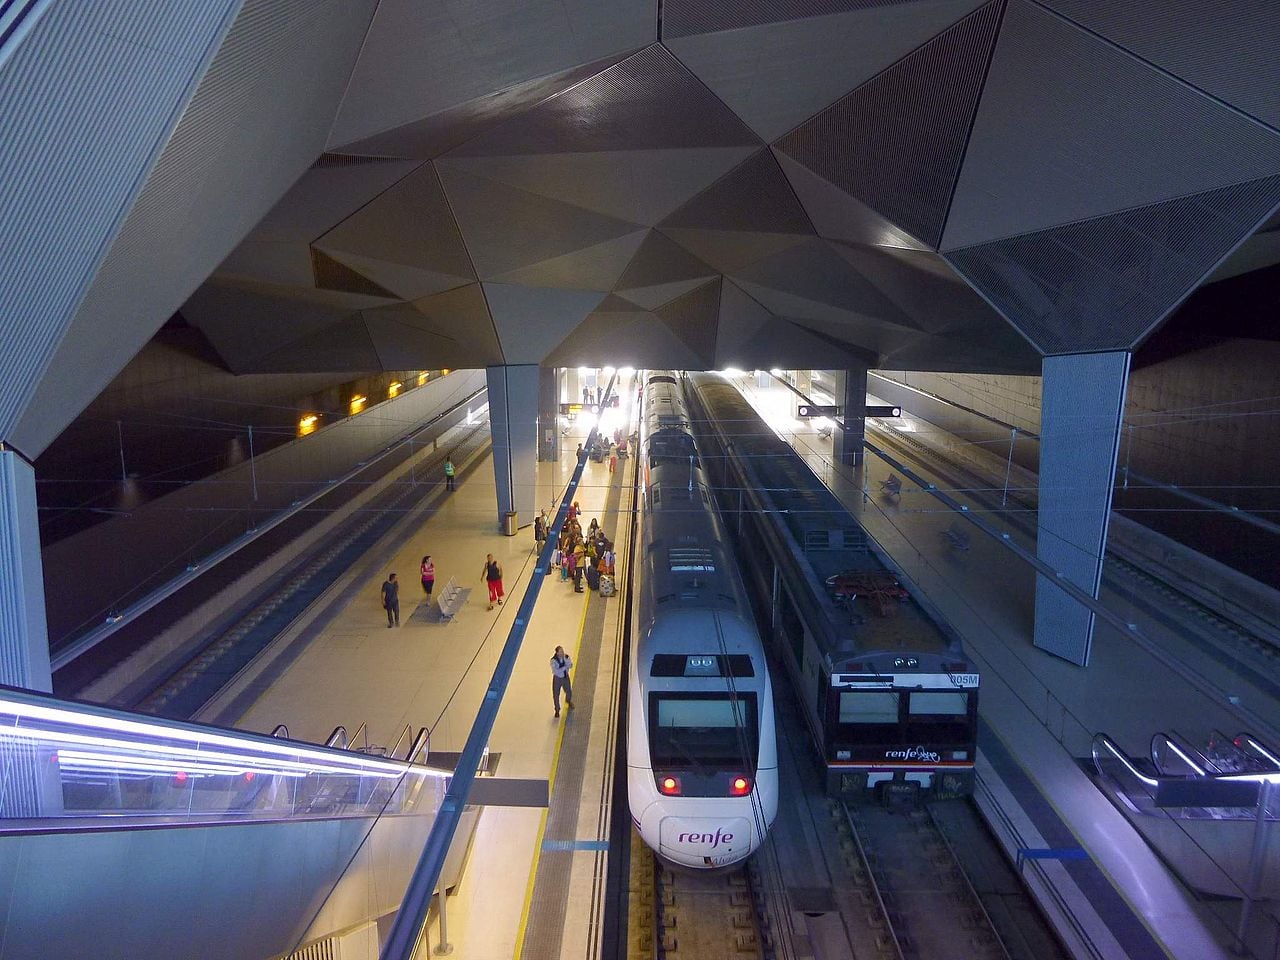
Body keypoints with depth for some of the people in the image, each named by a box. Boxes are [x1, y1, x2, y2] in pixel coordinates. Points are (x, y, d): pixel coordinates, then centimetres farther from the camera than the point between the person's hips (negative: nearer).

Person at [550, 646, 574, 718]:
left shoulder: (567, 657, -15)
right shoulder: (553, 660, -26)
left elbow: (570, 666, -23)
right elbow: (555, 671, -32)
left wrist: (565, 659, -36)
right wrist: (565, 667, -30)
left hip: (565, 677, 3)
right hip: (557, 678, -3)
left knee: (569, 692, 19)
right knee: (556, 695, 7)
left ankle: (568, 701, 56)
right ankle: (557, 710, 32)